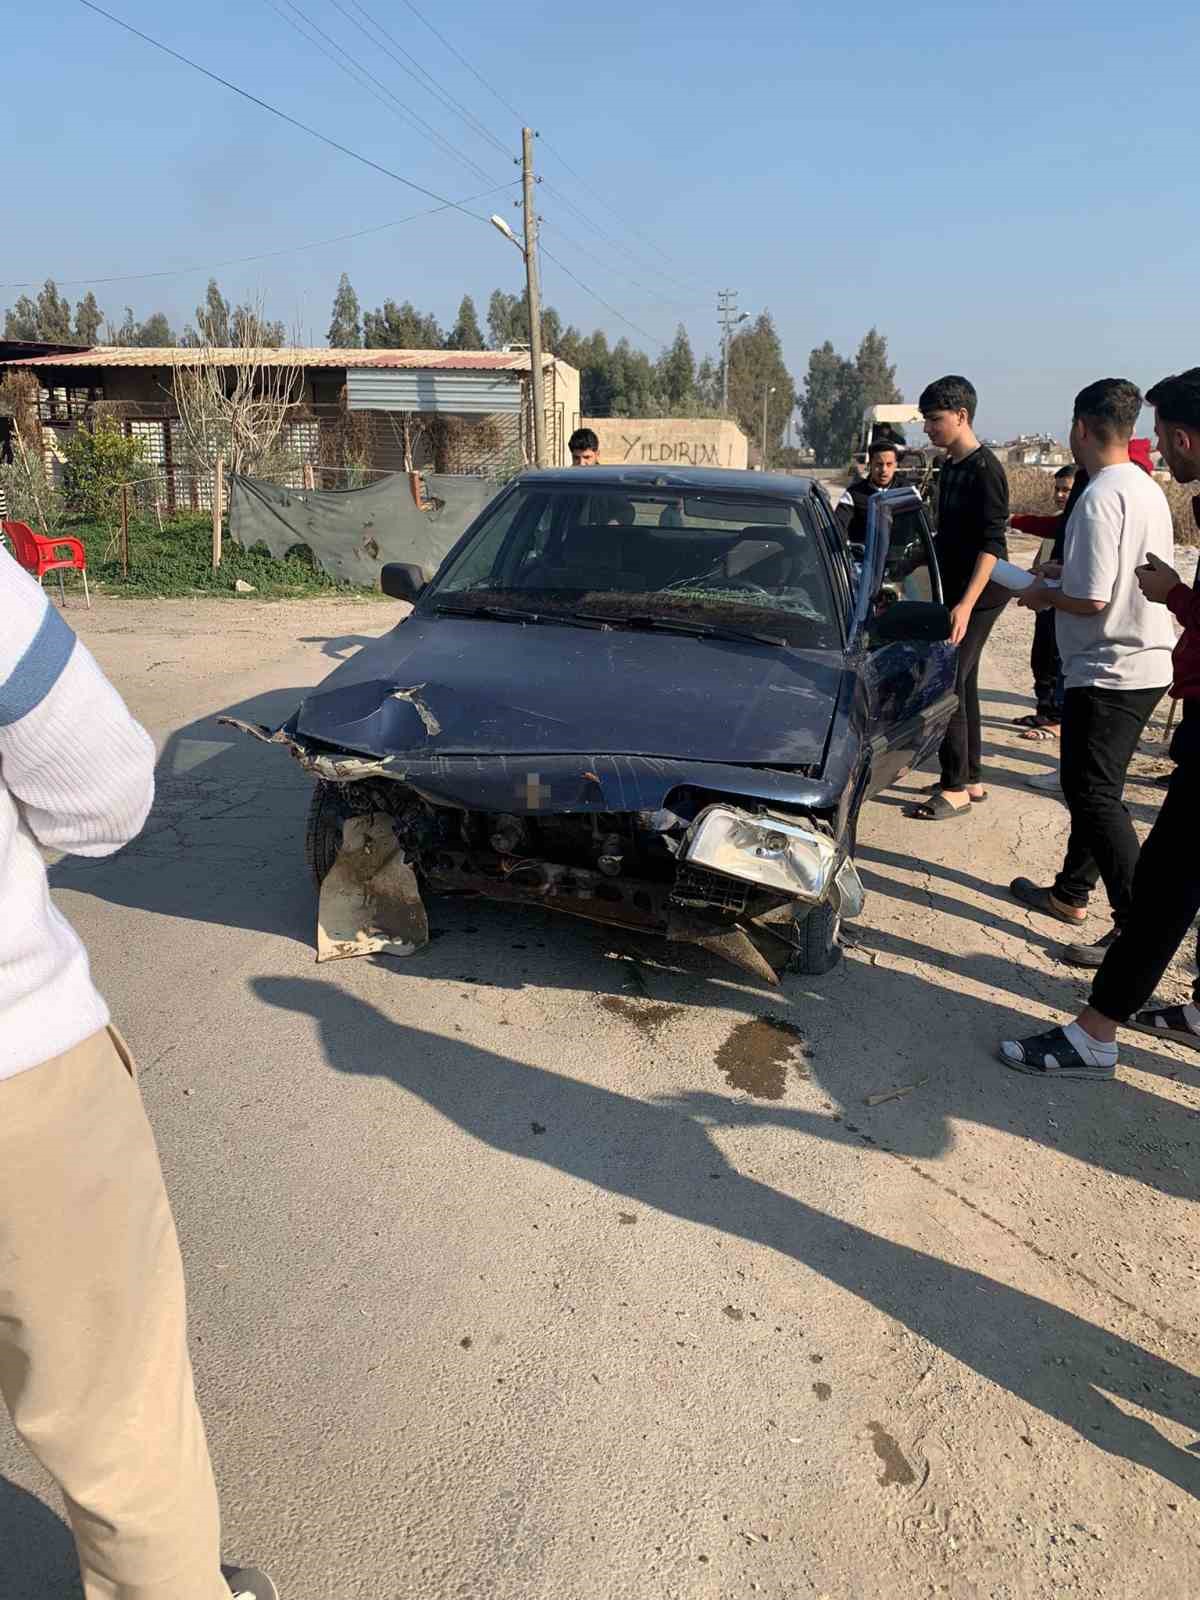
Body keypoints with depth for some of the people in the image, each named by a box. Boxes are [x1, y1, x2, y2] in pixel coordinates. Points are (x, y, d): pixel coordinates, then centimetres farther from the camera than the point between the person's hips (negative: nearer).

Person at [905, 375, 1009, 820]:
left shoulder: (985, 469, -15)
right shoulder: (950, 467, 12)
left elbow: (992, 544, -21)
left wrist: (966, 604, -29)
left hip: (977, 593, -9)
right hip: (953, 588, 9)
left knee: (946, 683, -10)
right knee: (961, 682, 12)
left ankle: (955, 788, -4)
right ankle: (971, 779, 21)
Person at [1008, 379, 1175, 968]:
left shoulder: (1100, 497, -19)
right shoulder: (1149, 491, 11)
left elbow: (1091, 599, -23)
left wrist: (1043, 595, -5)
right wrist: (1063, 573, 19)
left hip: (1108, 670, -10)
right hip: (1149, 662, 10)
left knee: (1093, 795, -5)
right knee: (1093, 788, 18)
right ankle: (1071, 892, 31)